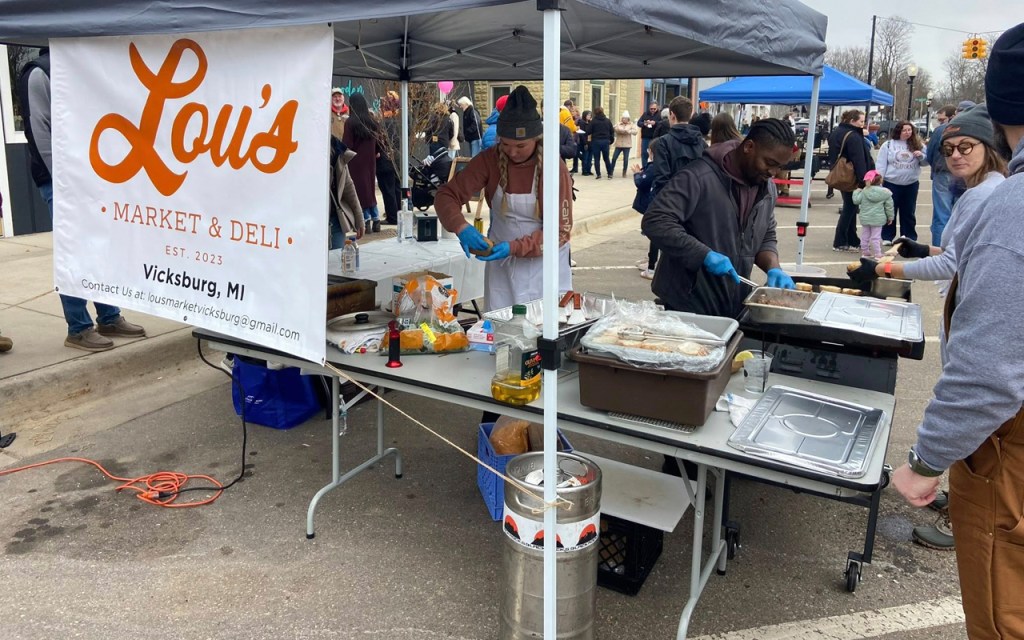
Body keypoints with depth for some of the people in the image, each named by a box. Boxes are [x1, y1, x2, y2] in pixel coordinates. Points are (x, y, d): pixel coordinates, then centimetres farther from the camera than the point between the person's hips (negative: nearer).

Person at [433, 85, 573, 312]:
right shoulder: (489, 160, -8)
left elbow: (561, 230, -14)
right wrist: (461, 227, -27)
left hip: (543, 262, -2)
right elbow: (446, 195, -7)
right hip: (501, 264, 2)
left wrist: (515, 247, -27)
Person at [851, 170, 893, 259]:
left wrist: (856, 192, 13)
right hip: (878, 219, -1)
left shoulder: (864, 191, -8)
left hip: (865, 218, 1)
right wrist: (890, 217, 13)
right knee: (876, 237, 1)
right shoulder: (885, 193, -4)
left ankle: (865, 252, 22)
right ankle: (877, 254, 1)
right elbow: (889, 206, 1)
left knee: (865, 236, 13)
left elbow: (856, 200, -5)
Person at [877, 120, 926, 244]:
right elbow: (881, 164, -2)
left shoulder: (918, 144, 4)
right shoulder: (888, 144, -1)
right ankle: (887, 237, 14)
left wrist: (921, 156, -14)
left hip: (911, 184, 2)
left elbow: (925, 162, 8)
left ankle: (910, 238, 19)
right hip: (891, 183, -2)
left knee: (909, 212, 10)